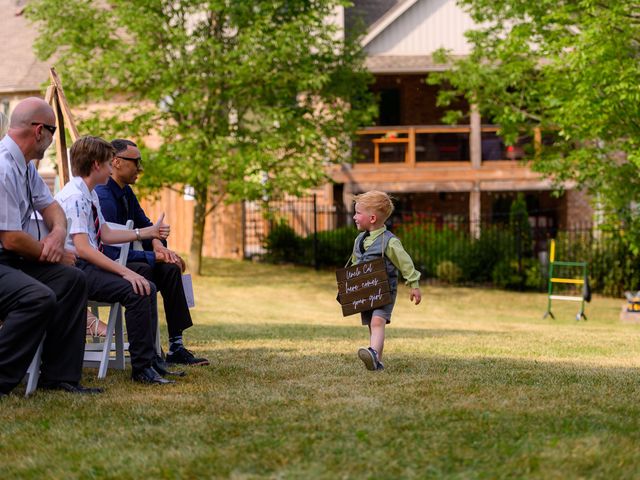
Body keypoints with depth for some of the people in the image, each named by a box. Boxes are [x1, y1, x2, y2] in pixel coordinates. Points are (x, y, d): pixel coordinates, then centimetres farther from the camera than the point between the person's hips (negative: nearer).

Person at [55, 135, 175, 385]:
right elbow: (82, 248, -24)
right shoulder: (74, 197, -17)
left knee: (148, 287, 2)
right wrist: (125, 272, -27)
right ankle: (141, 368, -17)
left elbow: (105, 234, 25)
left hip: (89, 265, 10)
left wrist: (149, 232, 27)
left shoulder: (90, 195, 14)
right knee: (135, 291, -23)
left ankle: (149, 359, 6)